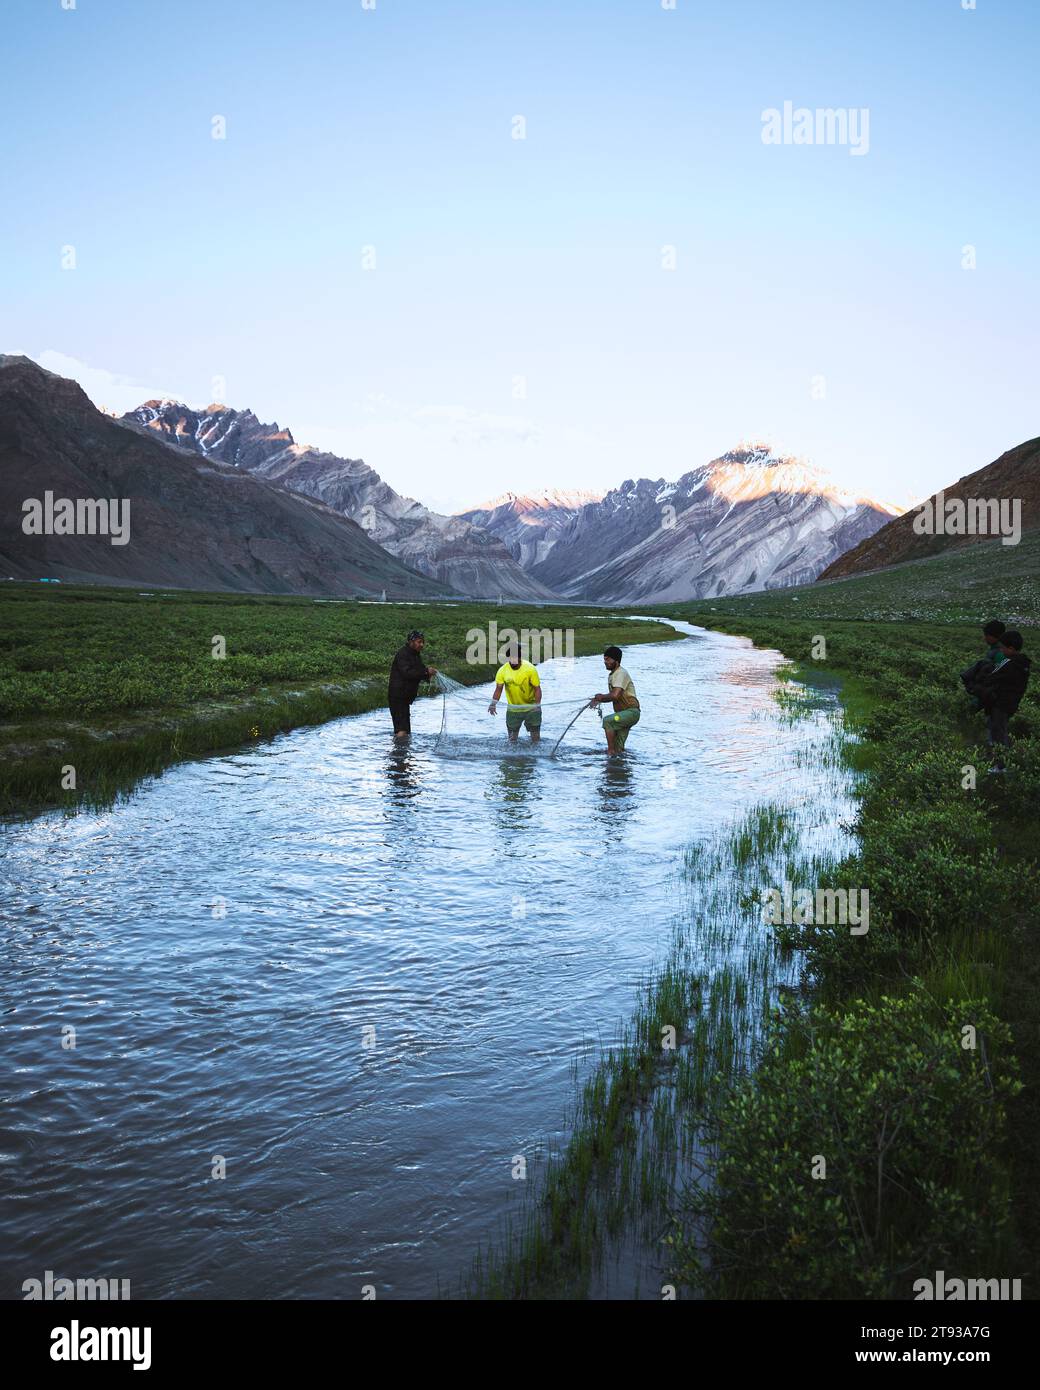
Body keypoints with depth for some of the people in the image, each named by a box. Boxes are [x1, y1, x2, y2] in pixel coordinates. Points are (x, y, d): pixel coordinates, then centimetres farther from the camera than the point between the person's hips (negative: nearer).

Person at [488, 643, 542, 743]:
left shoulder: (530, 669, -18)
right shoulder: (502, 670, -12)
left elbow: (537, 689, -12)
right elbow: (498, 689, -8)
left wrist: (536, 706, -20)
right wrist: (493, 703, -23)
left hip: (531, 707, -2)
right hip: (513, 708, 2)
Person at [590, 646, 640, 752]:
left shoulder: (621, 673, -15)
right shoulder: (612, 675, 16)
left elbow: (615, 695, -28)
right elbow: (612, 697, 20)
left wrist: (601, 697, -11)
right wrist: (598, 700, 3)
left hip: (631, 711, -10)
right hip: (623, 713, 10)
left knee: (607, 720, -28)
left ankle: (611, 750, -24)